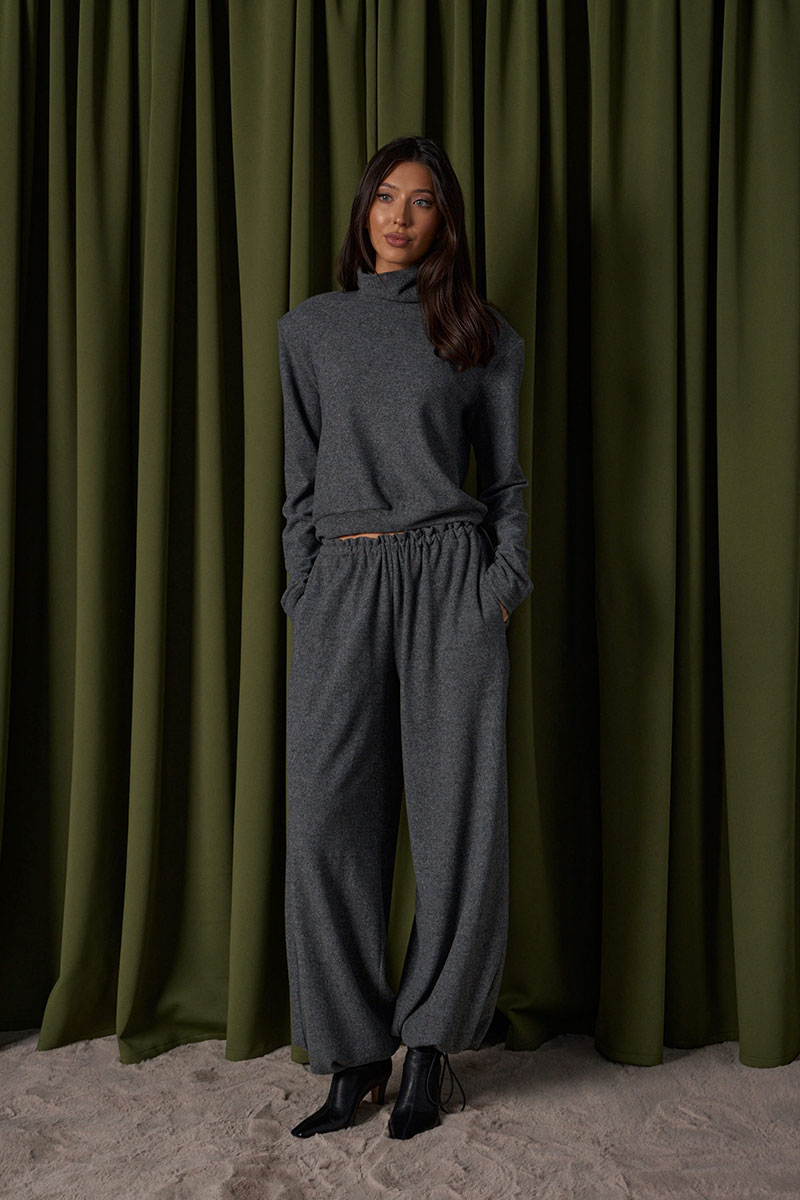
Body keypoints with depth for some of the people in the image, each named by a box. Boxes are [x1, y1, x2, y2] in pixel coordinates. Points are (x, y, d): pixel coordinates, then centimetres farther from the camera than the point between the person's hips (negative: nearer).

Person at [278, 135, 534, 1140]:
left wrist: (507, 576, -2)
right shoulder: (309, 328, 14)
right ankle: (355, 1053, 13)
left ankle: (430, 1042, 18)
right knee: (327, 823, -3)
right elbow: (301, 480, 14)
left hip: (449, 577, -1)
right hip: (343, 582, 1)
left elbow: (504, 474, 12)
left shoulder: (482, 333, 11)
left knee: (458, 817, -1)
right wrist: (300, 589, 6)